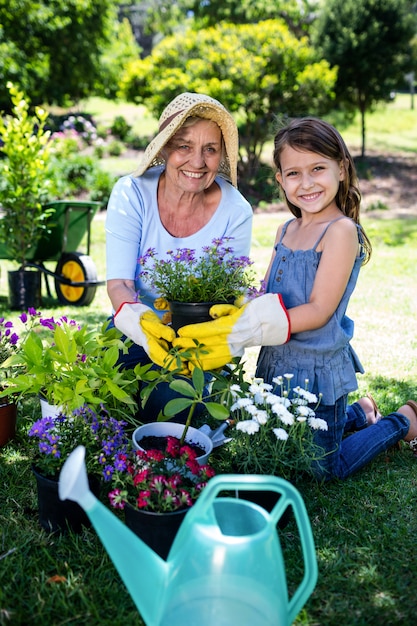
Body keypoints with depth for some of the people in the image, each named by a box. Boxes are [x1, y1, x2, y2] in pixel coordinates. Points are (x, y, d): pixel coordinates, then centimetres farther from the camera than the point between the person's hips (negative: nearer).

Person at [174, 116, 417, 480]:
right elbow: (266, 297, 4)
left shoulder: (341, 230, -18)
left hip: (318, 371, -7)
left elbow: (318, 310, -22)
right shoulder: (287, 231, 5)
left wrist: (247, 330, -28)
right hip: (277, 366, 7)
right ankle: (360, 413, 40)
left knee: (322, 471, 8)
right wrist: (233, 311, -16)